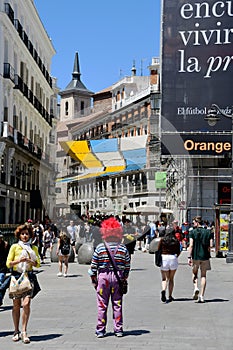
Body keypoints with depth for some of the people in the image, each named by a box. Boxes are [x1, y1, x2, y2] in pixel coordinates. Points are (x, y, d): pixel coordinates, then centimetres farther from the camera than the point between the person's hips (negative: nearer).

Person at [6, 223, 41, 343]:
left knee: (26, 304, -13)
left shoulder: (33, 248, 11)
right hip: (16, 276, 0)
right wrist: (19, 260, -14)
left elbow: (38, 264, 11)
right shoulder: (15, 247, 6)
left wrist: (30, 261, -8)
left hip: (29, 276, 0)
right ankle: (16, 331, 18)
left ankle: (24, 332, -7)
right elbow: (8, 263, 2)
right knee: (16, 305, 4)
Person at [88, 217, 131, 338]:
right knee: (117, 304, 9)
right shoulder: (123, 248, -1)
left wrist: (93, 279, 7)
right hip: (118, 277, 1)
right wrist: (124, 278, 15)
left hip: (103, 277, -1)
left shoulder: (100, 248, -5)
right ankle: (118, 329, 14)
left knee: (102, 305, 6)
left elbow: (93, 265, -4)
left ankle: (100, 330, 10)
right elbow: (127, 266, 3)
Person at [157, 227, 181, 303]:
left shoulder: (162, 240, 0)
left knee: (165, 278, 4)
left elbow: (158, 250, -2)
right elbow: (178, 252, 2)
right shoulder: (176, 241, 1)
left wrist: (159, 259, 13)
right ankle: (170, 296, 15)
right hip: (173, 258, 1)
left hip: (164, 258, -1)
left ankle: (163, 290, -24)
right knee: (171, 279, 13)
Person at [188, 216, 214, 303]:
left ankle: (196, 288, -7)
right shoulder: (208, 232, 3)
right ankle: (202, 296, 5)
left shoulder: (192, 232, -5)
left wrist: (189, 257, -9)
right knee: (203, 275, 8)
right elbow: (211, 245, -1)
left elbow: (191, 245, -11)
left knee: (194, 273, 18)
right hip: (205, 257, 2)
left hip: (195, 256, -2)